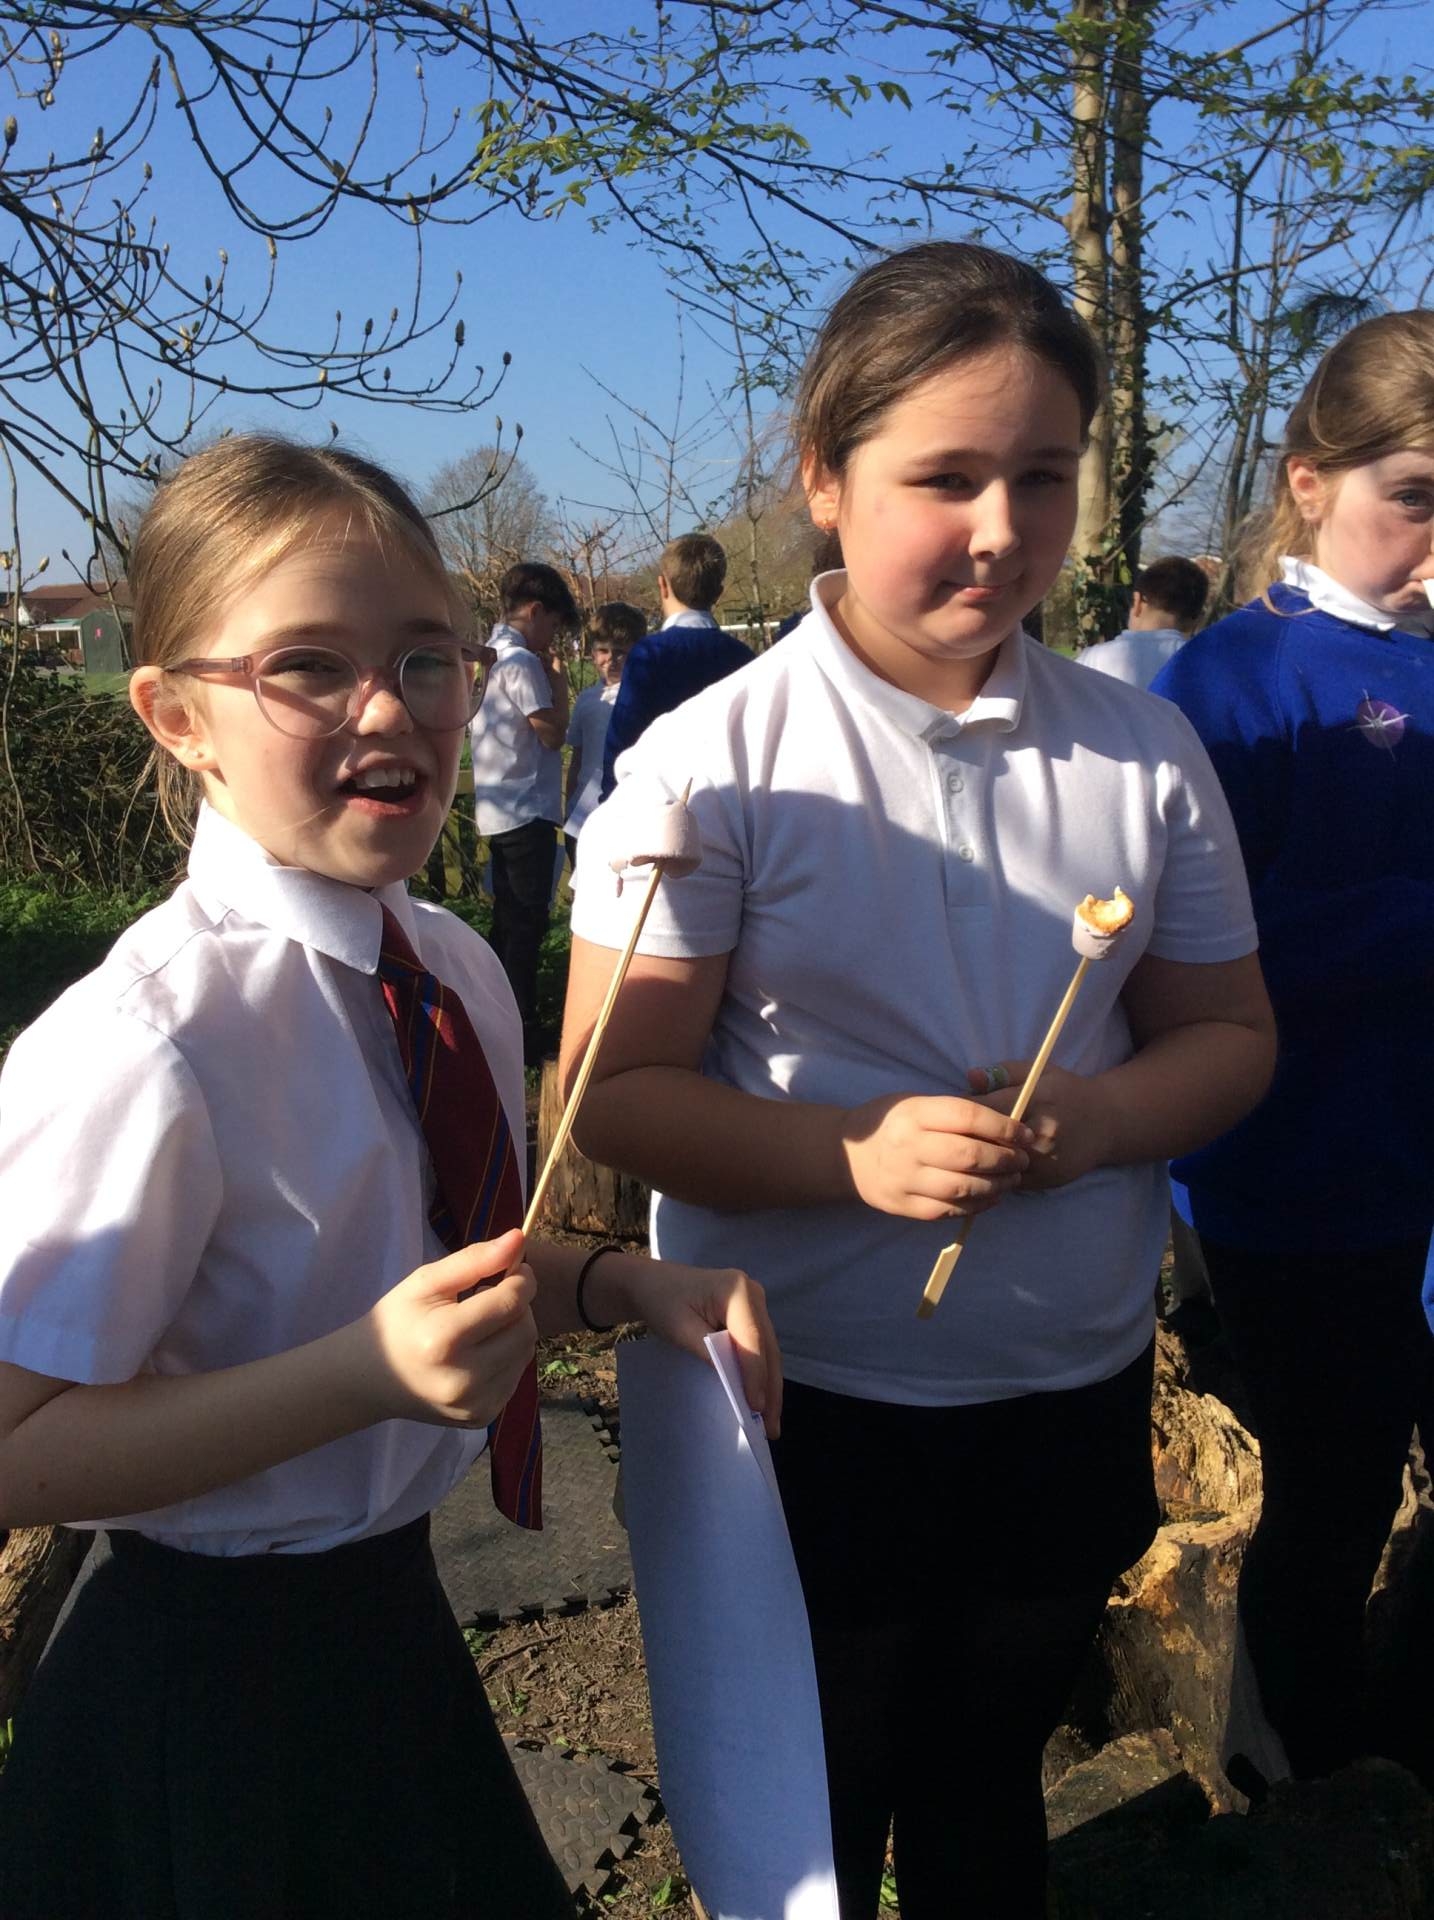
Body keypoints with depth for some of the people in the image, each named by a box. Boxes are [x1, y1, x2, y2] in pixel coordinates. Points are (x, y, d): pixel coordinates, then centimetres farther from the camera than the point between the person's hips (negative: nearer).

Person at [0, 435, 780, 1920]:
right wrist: (371, 1372, -34)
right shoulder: (144, 1046, -28)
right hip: (214, 1686, -7)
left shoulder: (455, 973, -3)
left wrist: (614, 1283, -7)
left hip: (394, 1616, 7)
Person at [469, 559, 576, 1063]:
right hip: (526, 809, -9)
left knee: (507, 917, 15)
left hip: (496, 810, 9)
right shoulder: (521, 661, -16)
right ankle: (522, 1031, 0)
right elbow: (552, 733, -16)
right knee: (527, 922, -4)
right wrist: (559, 678, -4)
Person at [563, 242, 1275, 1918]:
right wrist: (853, 1151, -30)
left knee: (991, 1777, 28)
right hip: (805, 1400, -3)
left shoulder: (1143, 753, -5)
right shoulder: (715, 761, -15)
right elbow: (615, 1093, -14)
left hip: (1074, 1394, 3)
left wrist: (1102, 1115, -18)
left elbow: (1225, 1033, 4)